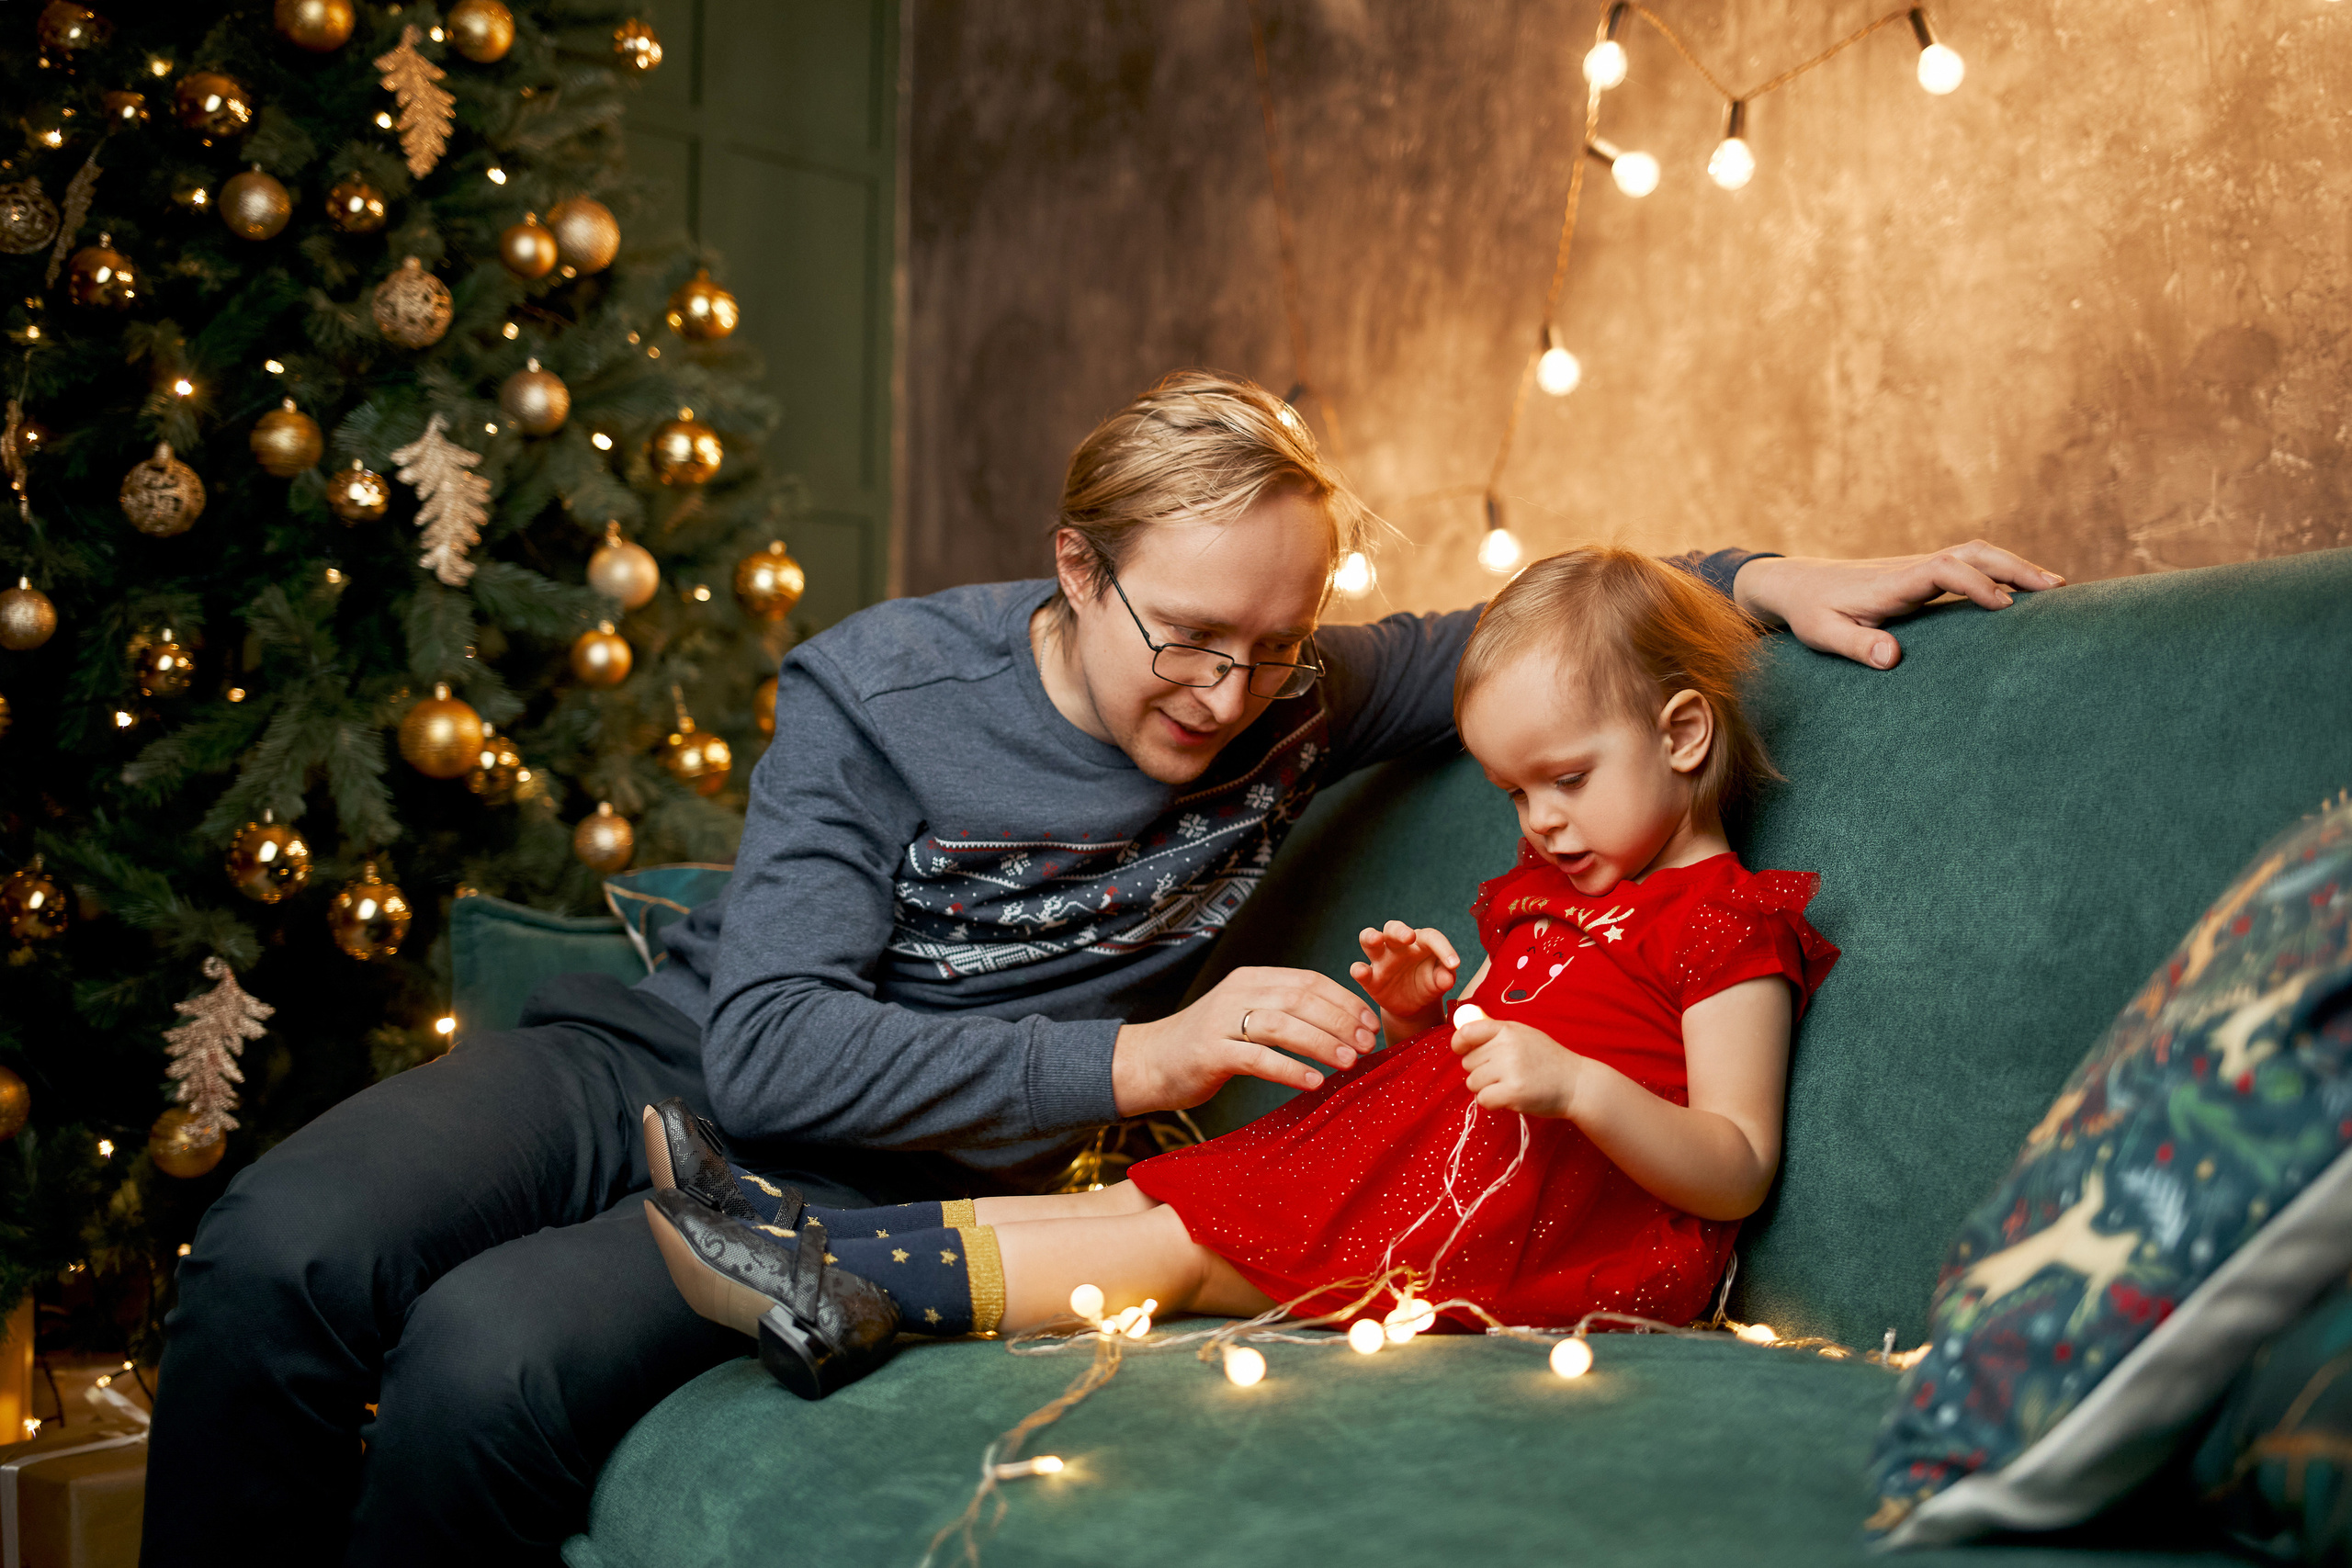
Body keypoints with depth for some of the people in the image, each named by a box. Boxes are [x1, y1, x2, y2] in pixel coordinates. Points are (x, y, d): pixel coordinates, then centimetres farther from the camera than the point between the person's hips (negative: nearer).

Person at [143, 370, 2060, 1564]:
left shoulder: (1293, 704, -3)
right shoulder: (877, 692, -13)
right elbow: (766, 1045, -20)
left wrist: (1763, 576, 0)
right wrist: (1134, 1057, -27)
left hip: (883, 1172, 0)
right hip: (665, 1048, 1)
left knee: (497, 1354, -29)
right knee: (285, 1251, -25)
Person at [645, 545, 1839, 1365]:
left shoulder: (1728, 925, -4)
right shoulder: (1542, 891, 24)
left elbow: (1738, 1172, -11)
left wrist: (1579, 1086, -27)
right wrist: (1419, 1014, 3)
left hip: (1540, 1215, -8)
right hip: (1420, 1164, 9)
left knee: (1178, 1244, -21)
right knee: (1133, 1196, -8)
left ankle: (858, 1294, -28)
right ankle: (807, 1233, -17)